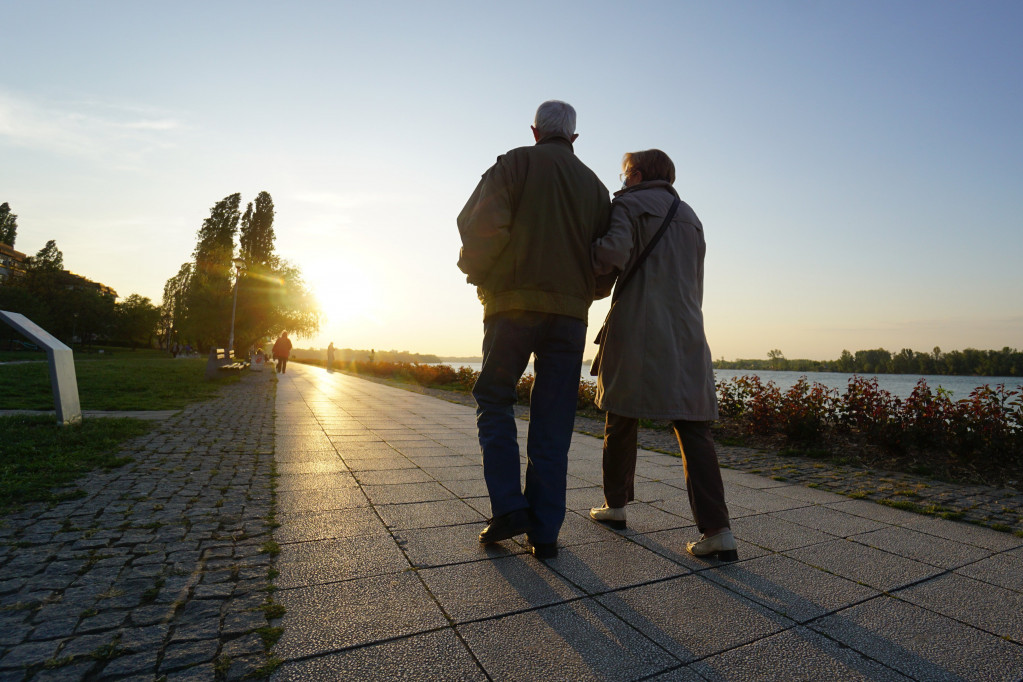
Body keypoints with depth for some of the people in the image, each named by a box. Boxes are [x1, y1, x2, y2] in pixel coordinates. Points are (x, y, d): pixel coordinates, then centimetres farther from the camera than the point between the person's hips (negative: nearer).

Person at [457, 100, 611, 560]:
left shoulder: (515, 164, 5)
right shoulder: (594, 184, 17)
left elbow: (481, 223, -10)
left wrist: (477, 273, 6)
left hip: (515, 303, -3)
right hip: (570, 312, 4)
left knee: (494, 401, 13)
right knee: (553, 425, 6)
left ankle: (508, 508, 4)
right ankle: (544, 533, 11)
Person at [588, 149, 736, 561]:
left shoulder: (629, 204, 3)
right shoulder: (689, 216, 22)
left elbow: (615, 252, -18)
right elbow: (690, 280, 21)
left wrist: (586, 263, -1)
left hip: (637, 331, -5)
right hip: (686, 332, 5)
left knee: (621, 422, 9)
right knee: (692, 428, 1)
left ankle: (615, 505, 23)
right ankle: (717, 531, -5)